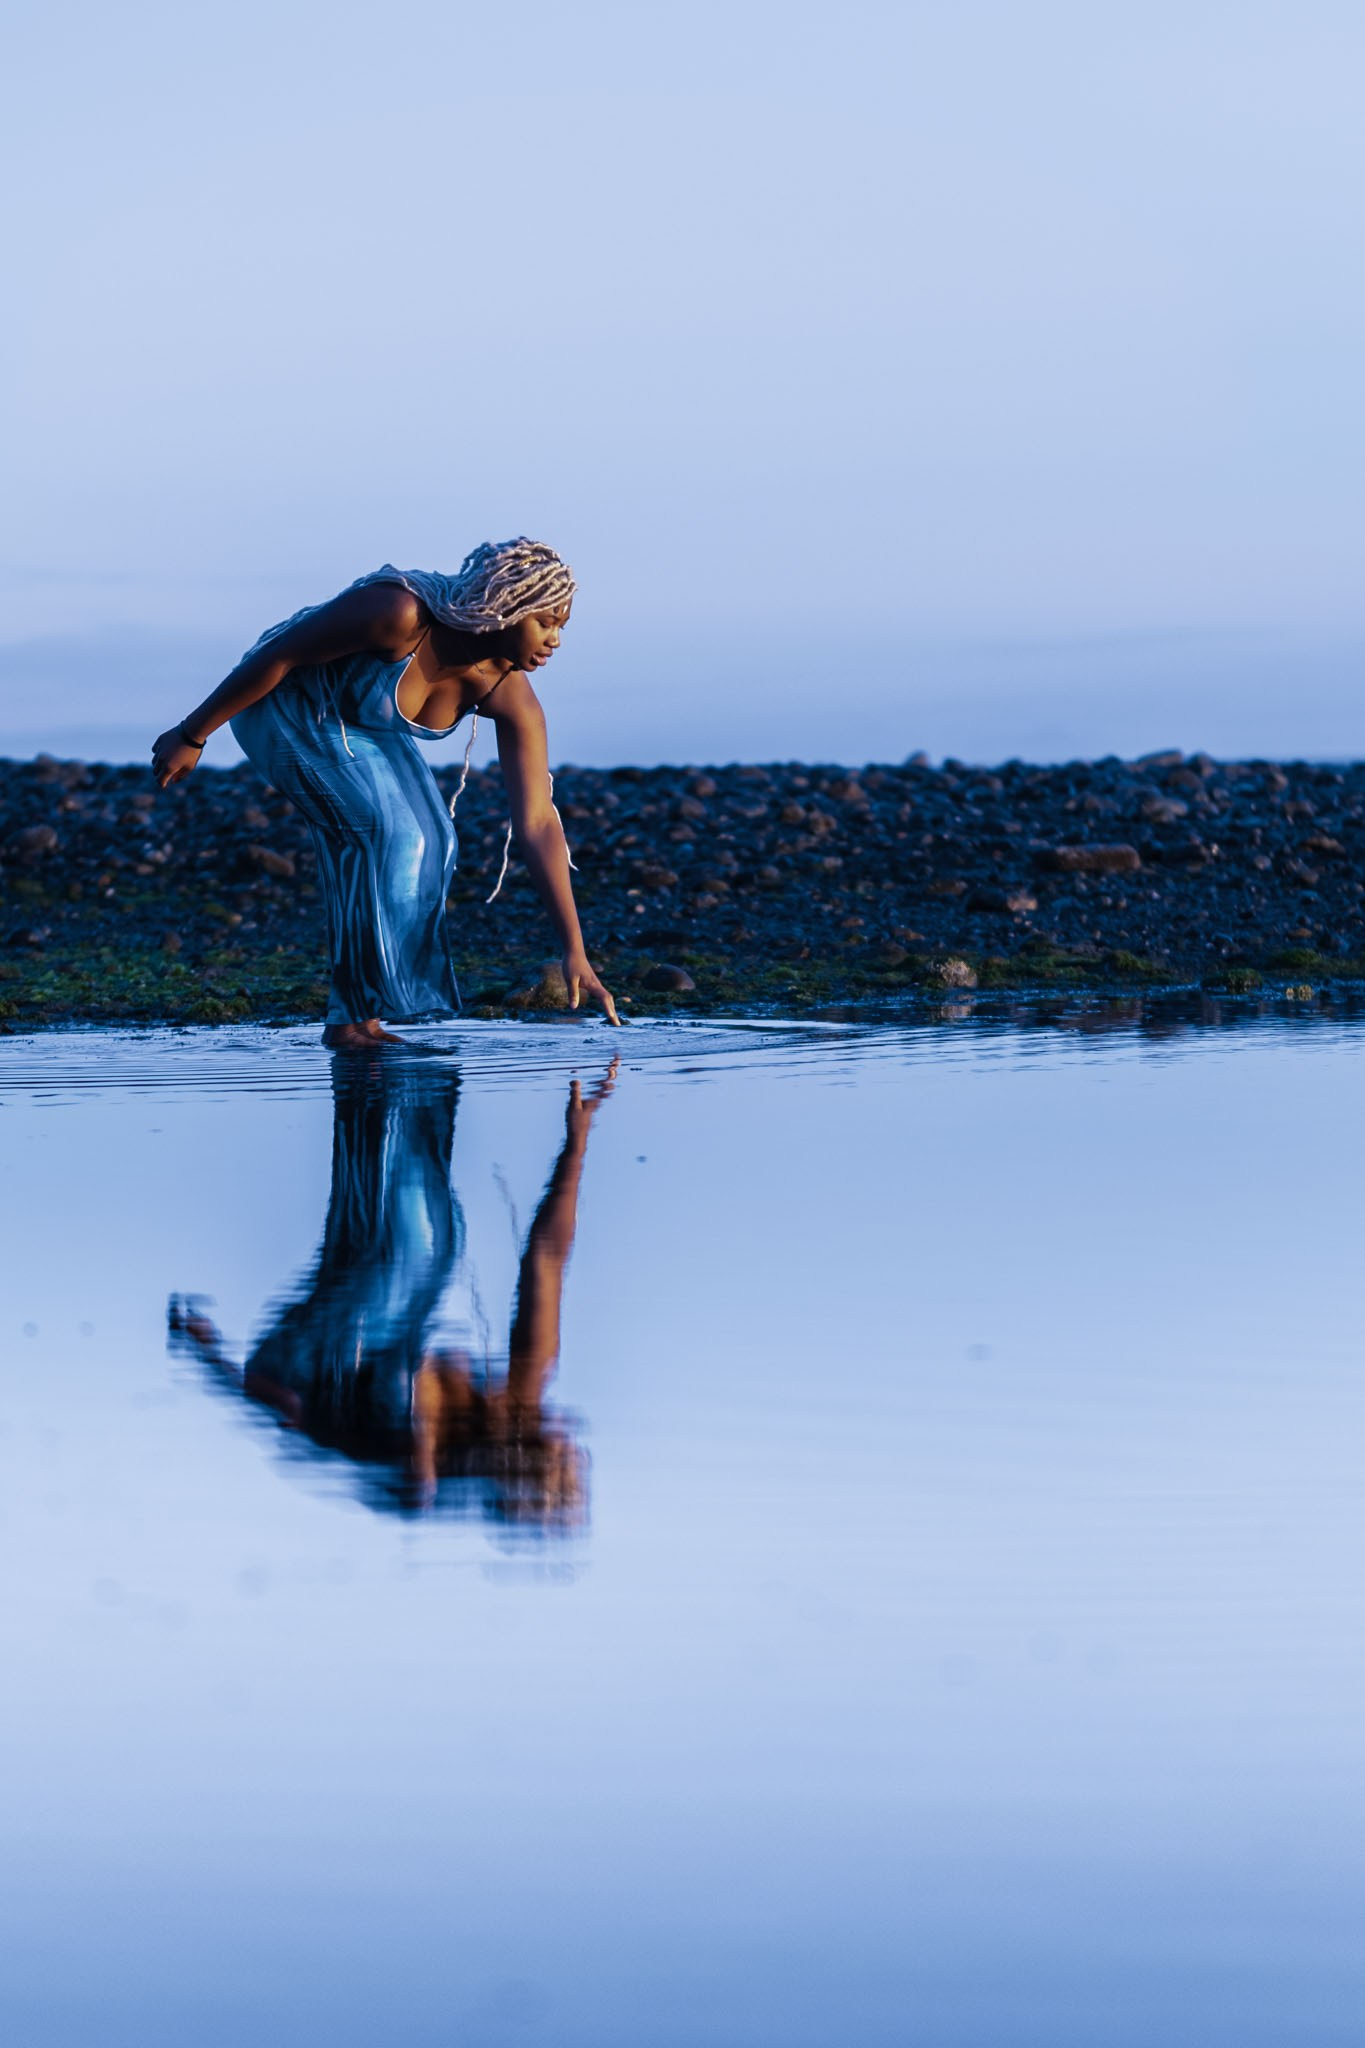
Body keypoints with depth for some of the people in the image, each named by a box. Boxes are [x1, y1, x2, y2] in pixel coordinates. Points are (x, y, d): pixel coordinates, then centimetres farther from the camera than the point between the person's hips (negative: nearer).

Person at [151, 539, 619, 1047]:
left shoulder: (509, 695, -18)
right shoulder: (400, 613, -36)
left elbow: (538, 823, -17)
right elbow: (278, 656, -26)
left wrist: (574, 951, -19)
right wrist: (192, 737, -19)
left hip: (362, 727, 7)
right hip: (282, 703, -7)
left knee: (429, 840, -10)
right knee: (388, 832, -21)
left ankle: (360, 1017, 0)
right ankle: (352, 1016, -13)